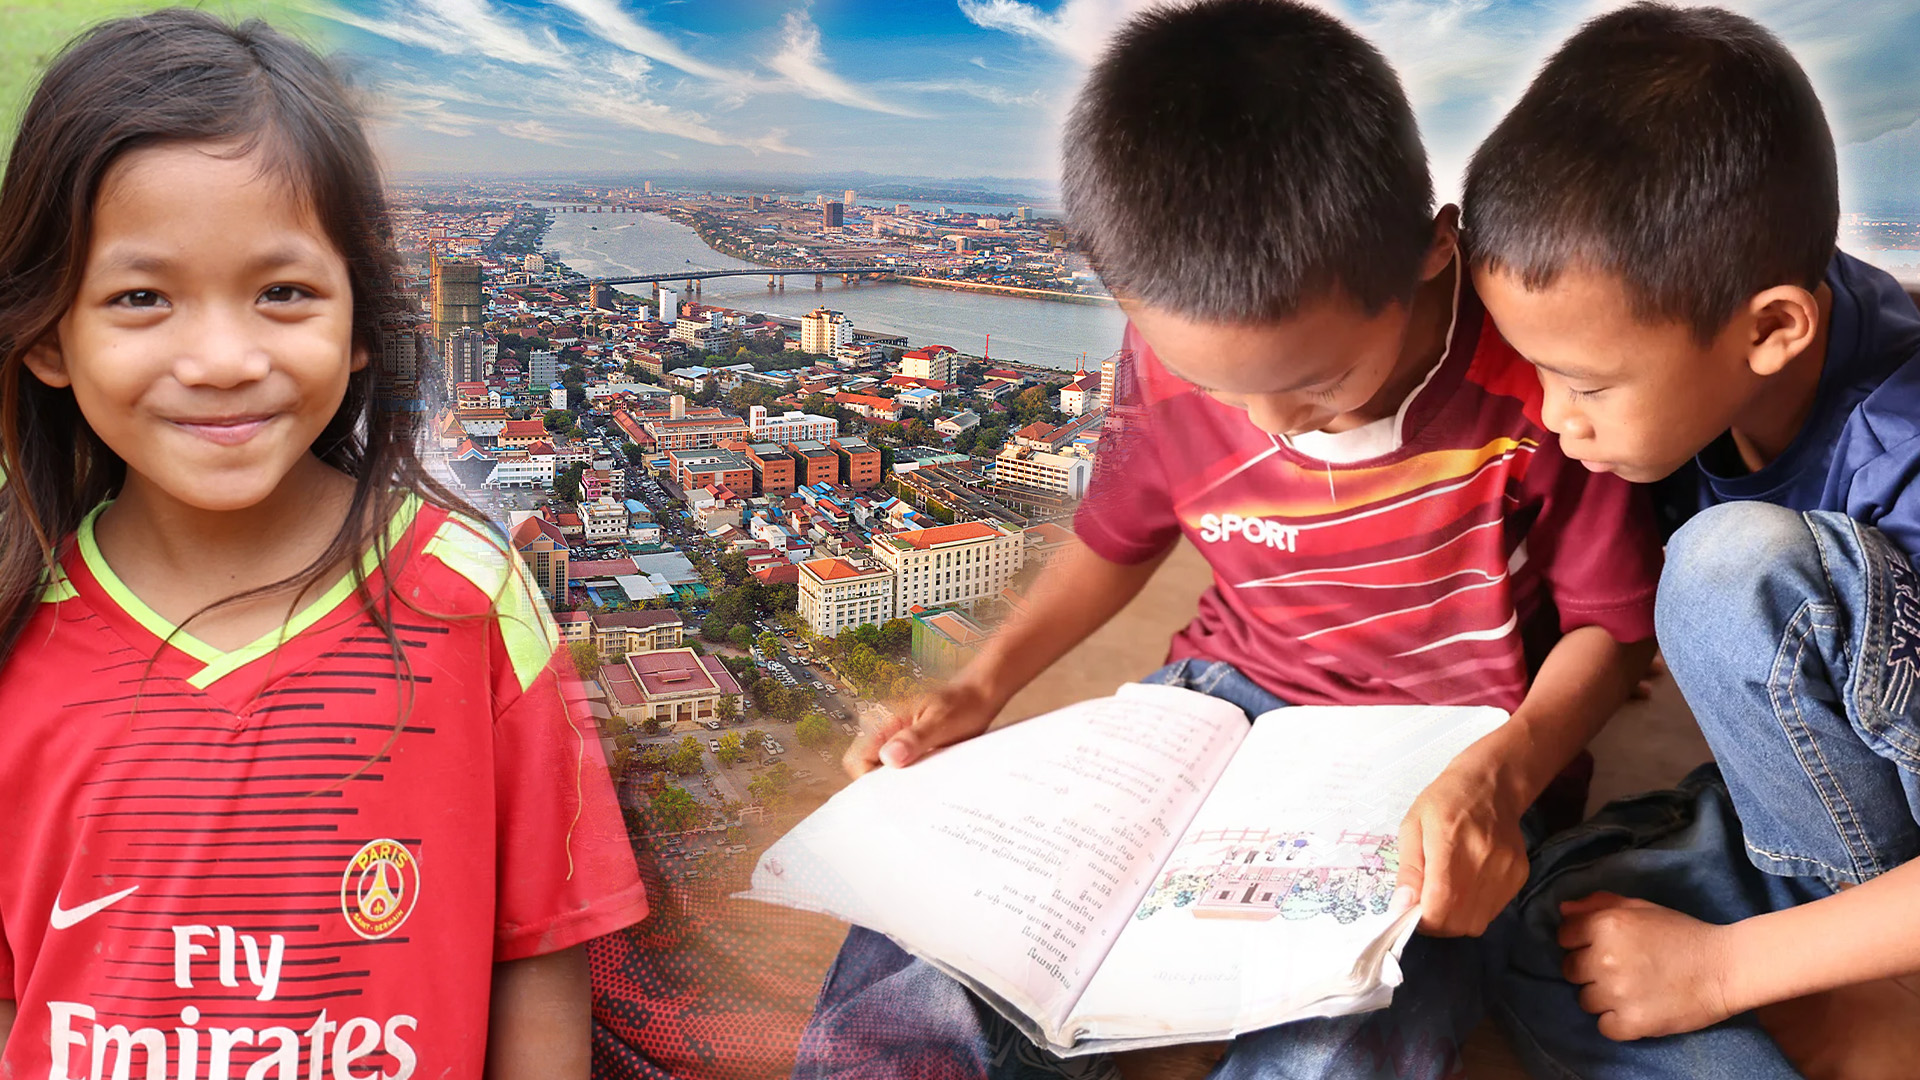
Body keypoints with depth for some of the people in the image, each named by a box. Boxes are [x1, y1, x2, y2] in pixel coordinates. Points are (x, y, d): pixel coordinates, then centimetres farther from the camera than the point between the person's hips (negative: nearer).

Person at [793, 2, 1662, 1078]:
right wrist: (981, 689, 0)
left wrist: (1498, 778, -27)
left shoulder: (1539, 379, -22)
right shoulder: (1173, 358, -10)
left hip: (1450, 764, -3)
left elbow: (1610, 624, -8)